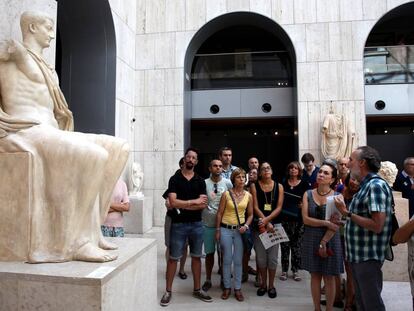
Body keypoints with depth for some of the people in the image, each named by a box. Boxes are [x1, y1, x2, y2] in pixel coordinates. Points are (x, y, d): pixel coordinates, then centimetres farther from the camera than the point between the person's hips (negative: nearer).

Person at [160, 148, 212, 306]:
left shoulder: (200, 181, 4)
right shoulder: (174, 179, -3)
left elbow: (203, 205, -7)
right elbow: (173, 202, -15)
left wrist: (181, 205, -14)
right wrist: (194, 201, -13)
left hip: (196, 224, 3)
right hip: (178, 224, -3)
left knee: (196, 257, 13)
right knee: (173, 258, 6)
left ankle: (197, 290, 27)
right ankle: (168, 291, 20)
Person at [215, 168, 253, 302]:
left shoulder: (248, 196, 2)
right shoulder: (226, 194, -6)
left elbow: (250, 214, 9)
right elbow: (220, 213, -3)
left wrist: (246, 226, -8)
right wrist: (217, 230, -3)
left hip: (240, 230, 2)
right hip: (226, 229, -2)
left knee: (238, 261, 7)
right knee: (227, 260, 7)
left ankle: (238, 288, 21)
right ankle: (227, 287, 22)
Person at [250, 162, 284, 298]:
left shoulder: (279, 186, 3)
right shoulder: (254, 186, 0)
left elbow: (279, 207, -4)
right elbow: (255, 207, -6)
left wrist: (267, 220, -16)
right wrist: (266, 223, -15)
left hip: (274, 224, 1)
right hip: (259, 226, 0)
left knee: (272, 257, 5)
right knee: (261, 257, 6)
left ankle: (271, 285, 21)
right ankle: (263, 284, 24)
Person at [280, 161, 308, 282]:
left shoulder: (304, 185, 3)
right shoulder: (283, 183, 5)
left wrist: (303, 205, -12)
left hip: (298, 219, 0)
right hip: (285, 218, 0)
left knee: (296, 245, 5)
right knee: (285, 245, 4)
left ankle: (295, 270, 19)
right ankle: (284, 270, 15)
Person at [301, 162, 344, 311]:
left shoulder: (337, 196, -6)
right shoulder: (308, 194, -1)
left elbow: (335, 224, -11)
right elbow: (305, 219, -9)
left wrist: (323, 243, -14)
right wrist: (326, 222, -18)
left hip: (330, 241, -2)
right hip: (311, 240, 2)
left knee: (329, 277, 8)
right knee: (315, 276, 11)